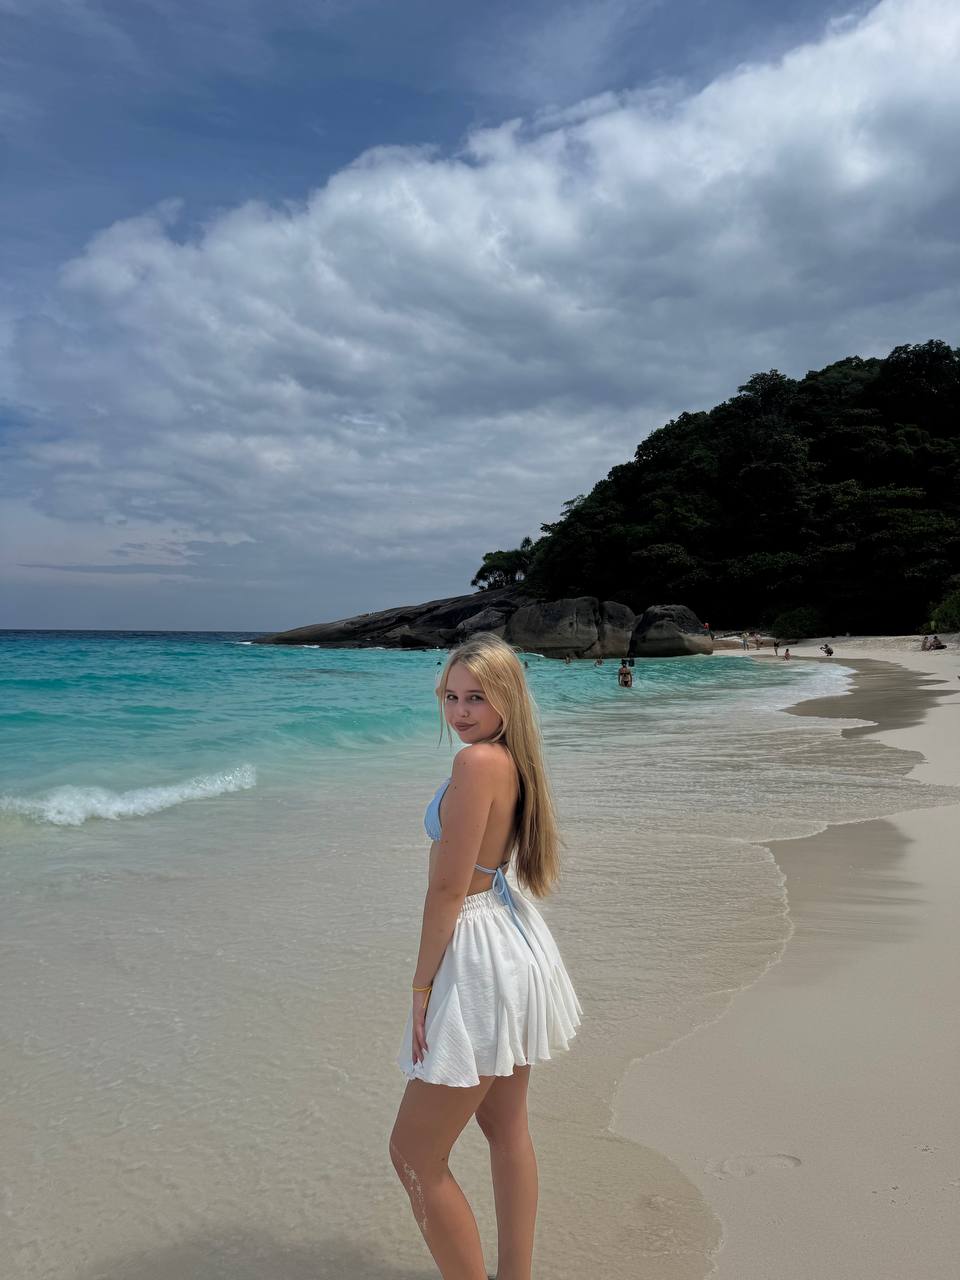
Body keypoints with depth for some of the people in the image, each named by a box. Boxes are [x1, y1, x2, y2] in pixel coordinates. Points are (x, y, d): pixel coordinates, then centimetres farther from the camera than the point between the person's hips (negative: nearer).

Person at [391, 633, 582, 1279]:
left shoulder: (477, 763, -24)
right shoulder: (512, 759, 4)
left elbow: (448, 888, -23)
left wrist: (423, 983, -14)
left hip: (479, 954, -10)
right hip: (513, 939, 10)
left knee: (415, 1154, 5)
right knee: (506, 1127, 24)